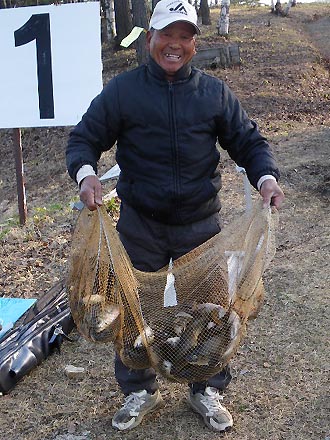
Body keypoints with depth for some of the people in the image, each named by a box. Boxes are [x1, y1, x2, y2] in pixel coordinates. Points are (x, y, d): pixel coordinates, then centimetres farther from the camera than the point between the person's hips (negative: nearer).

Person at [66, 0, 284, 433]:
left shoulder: (214, 92, 1)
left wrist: (265, 177, -16)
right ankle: (140, 390, 35)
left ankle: (207, 390, 34)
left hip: (200, 224, 1)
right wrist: (85, 173, -24)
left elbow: (249, 141, 4)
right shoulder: (122, 90, -3)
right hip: (140, 225, 0)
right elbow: (84, 138, -2)